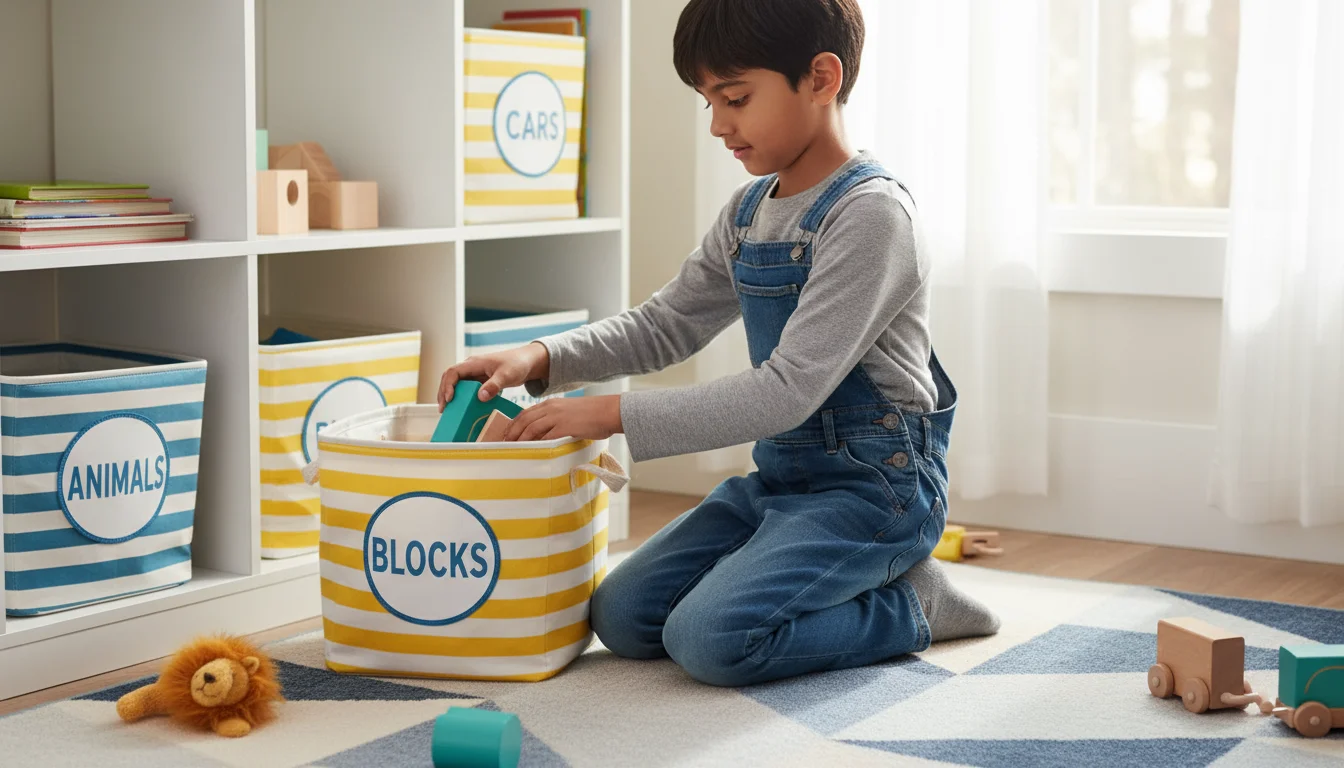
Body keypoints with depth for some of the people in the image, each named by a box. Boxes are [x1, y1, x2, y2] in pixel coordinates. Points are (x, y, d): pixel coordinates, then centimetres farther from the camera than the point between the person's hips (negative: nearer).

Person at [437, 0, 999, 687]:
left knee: (710, 638, -25)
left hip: (872, 482, -9)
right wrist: (542, 359, -3)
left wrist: (614, 415, -23)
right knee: (621, 618, -1)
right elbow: (667, 324, 15)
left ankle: (909, 604, -2)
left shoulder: (870, 212, -19)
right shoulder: (749, 211, 8)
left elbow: (789, 390, -24)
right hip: (780, 474, 9)